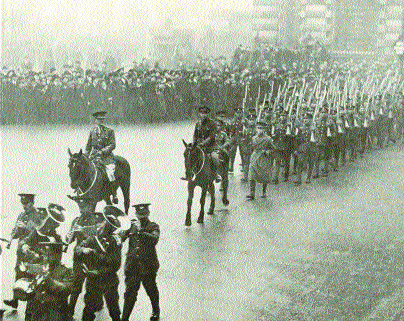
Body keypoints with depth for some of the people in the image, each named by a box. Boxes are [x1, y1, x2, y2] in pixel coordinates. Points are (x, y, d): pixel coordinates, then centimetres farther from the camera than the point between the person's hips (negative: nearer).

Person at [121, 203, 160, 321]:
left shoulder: (153, 226, -2)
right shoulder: (132, 225, 8)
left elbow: (154, 239, -21)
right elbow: (122, 238, 0)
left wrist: (140, 231, -29)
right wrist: (129, 230, -18)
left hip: (148, 265, -2)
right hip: (132, 265, 2)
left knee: (151, 290, 15)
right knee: (130, 292, 0)